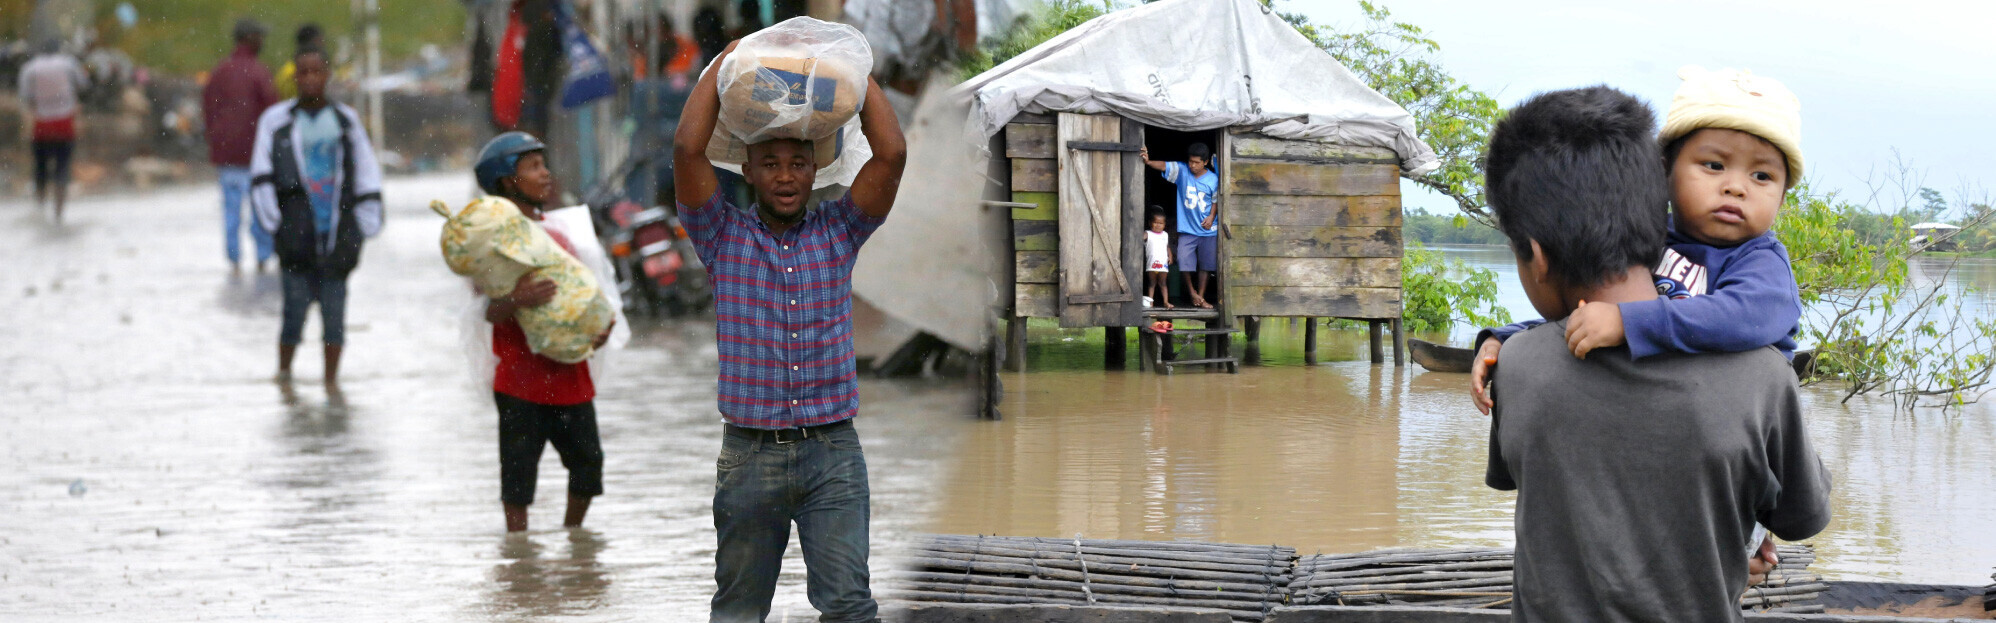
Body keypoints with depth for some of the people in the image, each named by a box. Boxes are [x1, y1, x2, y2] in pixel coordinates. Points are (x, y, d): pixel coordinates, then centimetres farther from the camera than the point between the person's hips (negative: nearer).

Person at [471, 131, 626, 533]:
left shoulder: (559, 232, 13)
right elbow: (490, 311, -15)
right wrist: (516, 301, -36)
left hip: (569, 374, 6)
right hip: (521, 377, -6)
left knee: (587, 458, 9)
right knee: (519, 465, -4)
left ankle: (573, 533, 26)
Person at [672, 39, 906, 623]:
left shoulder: (838, 232, 9)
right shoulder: (724, 236, 5)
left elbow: (892, 153, -2)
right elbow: (688, 148, -7)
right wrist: (726, 64, 1)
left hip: (833, 449, 0)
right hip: (749, 450, 0)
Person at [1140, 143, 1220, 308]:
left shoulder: (1213, 179, -3)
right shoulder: (1182, 171, -5)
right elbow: (1164, 166, -20)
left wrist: (1212, 216, -9)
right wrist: (1148, 162, -38)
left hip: (1207, 230, 1)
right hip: (1187, 228, -1)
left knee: (1205, 265, 7)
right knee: (1184, 263, -7)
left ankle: (1201, 296, 19)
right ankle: (1192, 292, 17)